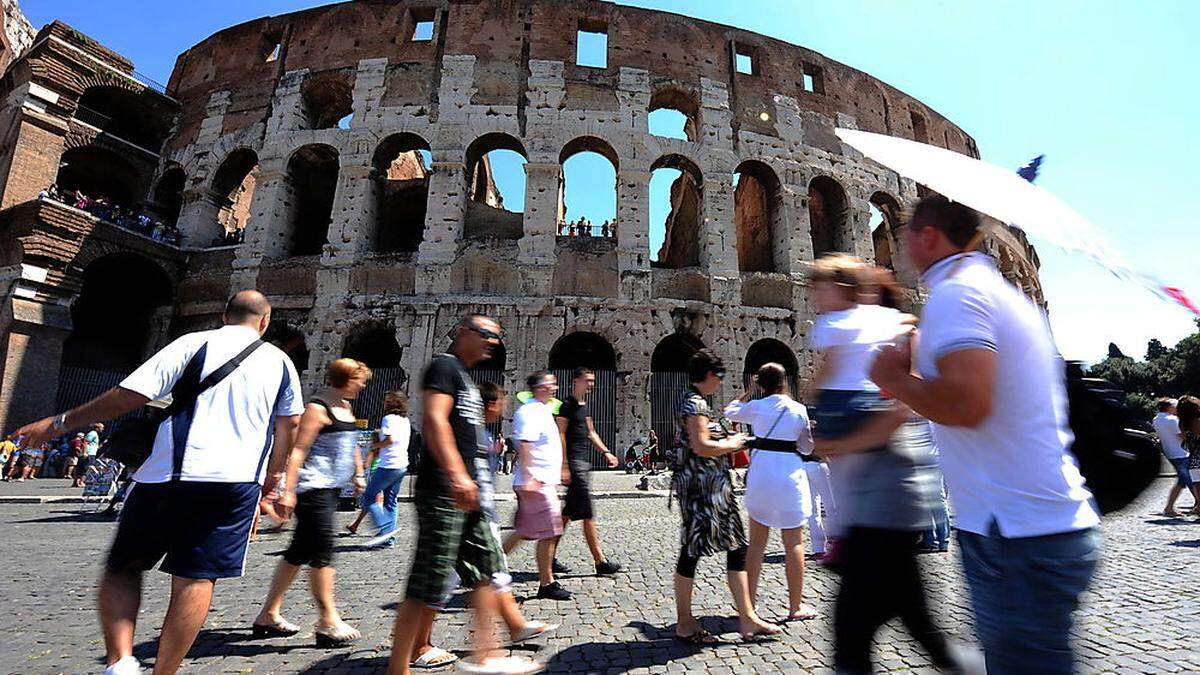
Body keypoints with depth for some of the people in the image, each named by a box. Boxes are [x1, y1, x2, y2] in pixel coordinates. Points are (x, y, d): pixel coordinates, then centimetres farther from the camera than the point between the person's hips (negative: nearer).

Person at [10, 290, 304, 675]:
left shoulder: (195, 344, 1)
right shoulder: (281, 362, 9)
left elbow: (130, 395, -5)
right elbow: (290, 423, 14)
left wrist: (59, 423, 9)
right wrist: (272, 476, 27)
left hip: (173, 473, -1)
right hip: (241, 479, 2)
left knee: (123, 566, 17)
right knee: (196, 578, 9)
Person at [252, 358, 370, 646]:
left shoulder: (346, 406, 15)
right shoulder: (318, 408, -13)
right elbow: (298, 449, -18)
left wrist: (358, 474, 22)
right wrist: (288, 489, -22)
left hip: (331, 488, 9)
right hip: (313, 486, -9)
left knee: (300, 551, 14)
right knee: (323, 551, -7)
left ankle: (268, 615, 26)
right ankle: (328, 622, -1)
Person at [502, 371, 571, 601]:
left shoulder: (543, 410, 18)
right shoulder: (530, 412, -15)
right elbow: (524, 446, -22)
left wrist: (560, 470, 28)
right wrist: (528, 478, -27)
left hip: (546, 480, 10)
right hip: (537, 482, -10)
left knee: (525, 530, 17)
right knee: (549, 533, -2)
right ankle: (546, 584, 9)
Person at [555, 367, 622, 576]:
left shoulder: (585, 405, 18)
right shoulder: (567, 405, -10)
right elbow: (560, 435, -15)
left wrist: (606, 452, 16)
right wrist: (564, 466, -19)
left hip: (584, 462, 10)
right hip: (574, 463, -9)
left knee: (568, 513, 13)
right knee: (588, 515, -4)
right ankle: (601, 562, 3)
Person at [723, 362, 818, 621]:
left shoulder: (756, 406, -3)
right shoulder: (798, 409, -5)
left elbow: (730, 411, 17)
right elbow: (807, 447, 4)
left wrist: (748, 392, 23)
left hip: (760, 475, 2)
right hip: (789, 475, -2)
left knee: (756, 542, 13)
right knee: (794, 543, 9)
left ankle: (750, 599, 22)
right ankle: (796, 606, 17)